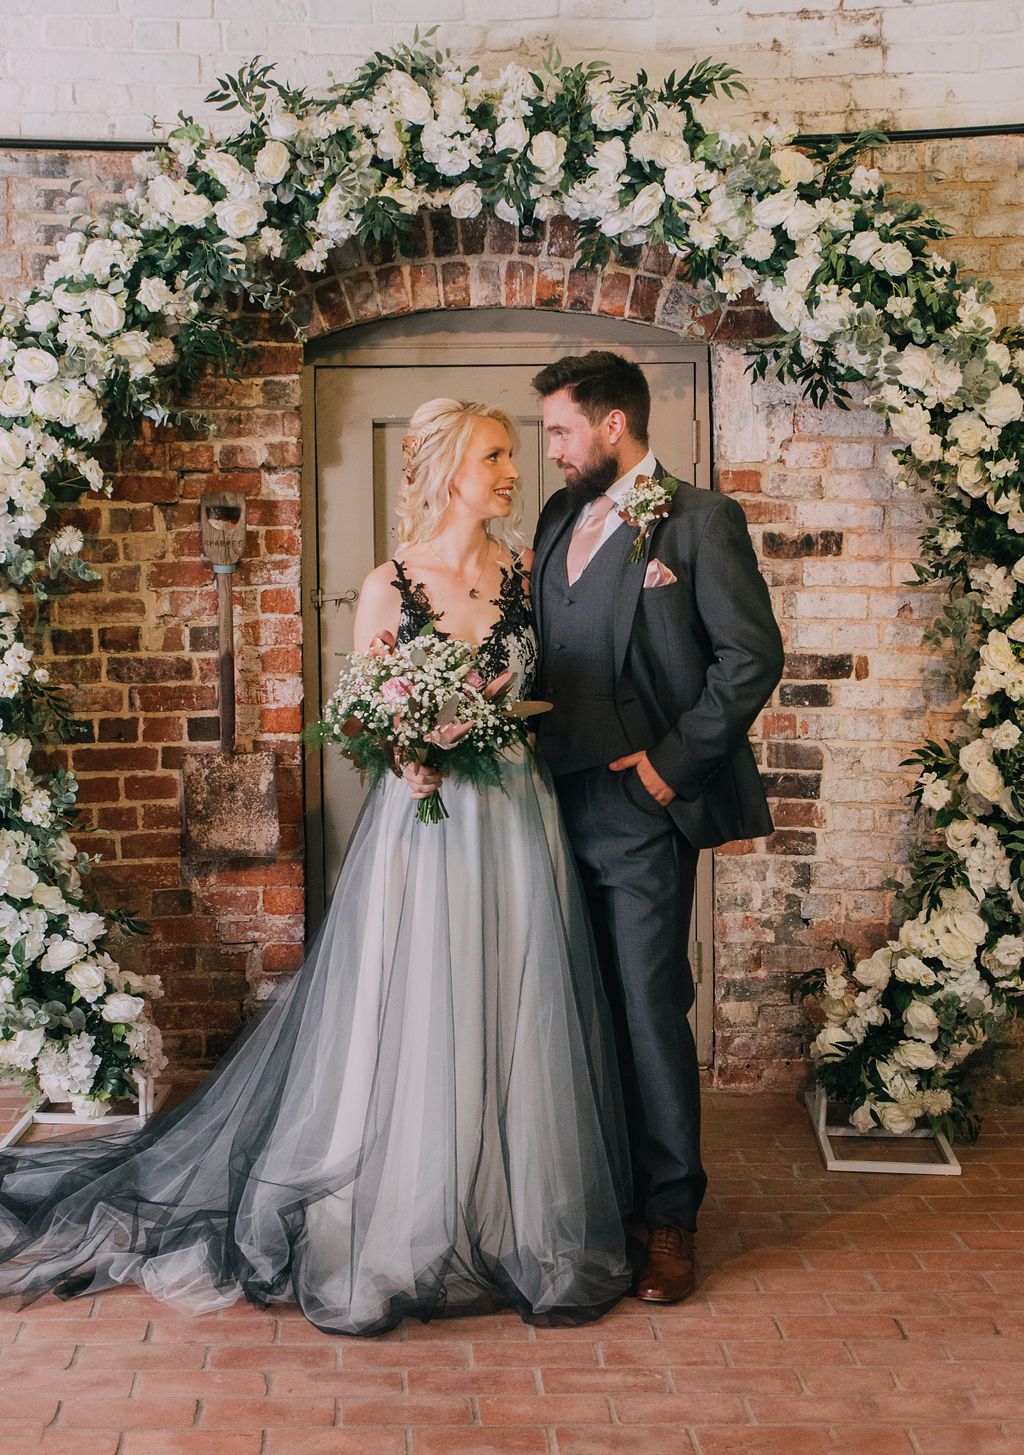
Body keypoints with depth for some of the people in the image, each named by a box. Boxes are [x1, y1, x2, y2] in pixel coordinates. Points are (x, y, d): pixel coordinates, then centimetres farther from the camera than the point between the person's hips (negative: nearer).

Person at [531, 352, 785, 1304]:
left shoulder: (698, 520, -5)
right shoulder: (558, 521, 15)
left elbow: (752, 656, -9)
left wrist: (672, 762, -12)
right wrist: (534, 750, 5)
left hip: (640, 808, -6)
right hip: (562, 800, 6)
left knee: (649, 1012, -3)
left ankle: (670, 1217, 9)